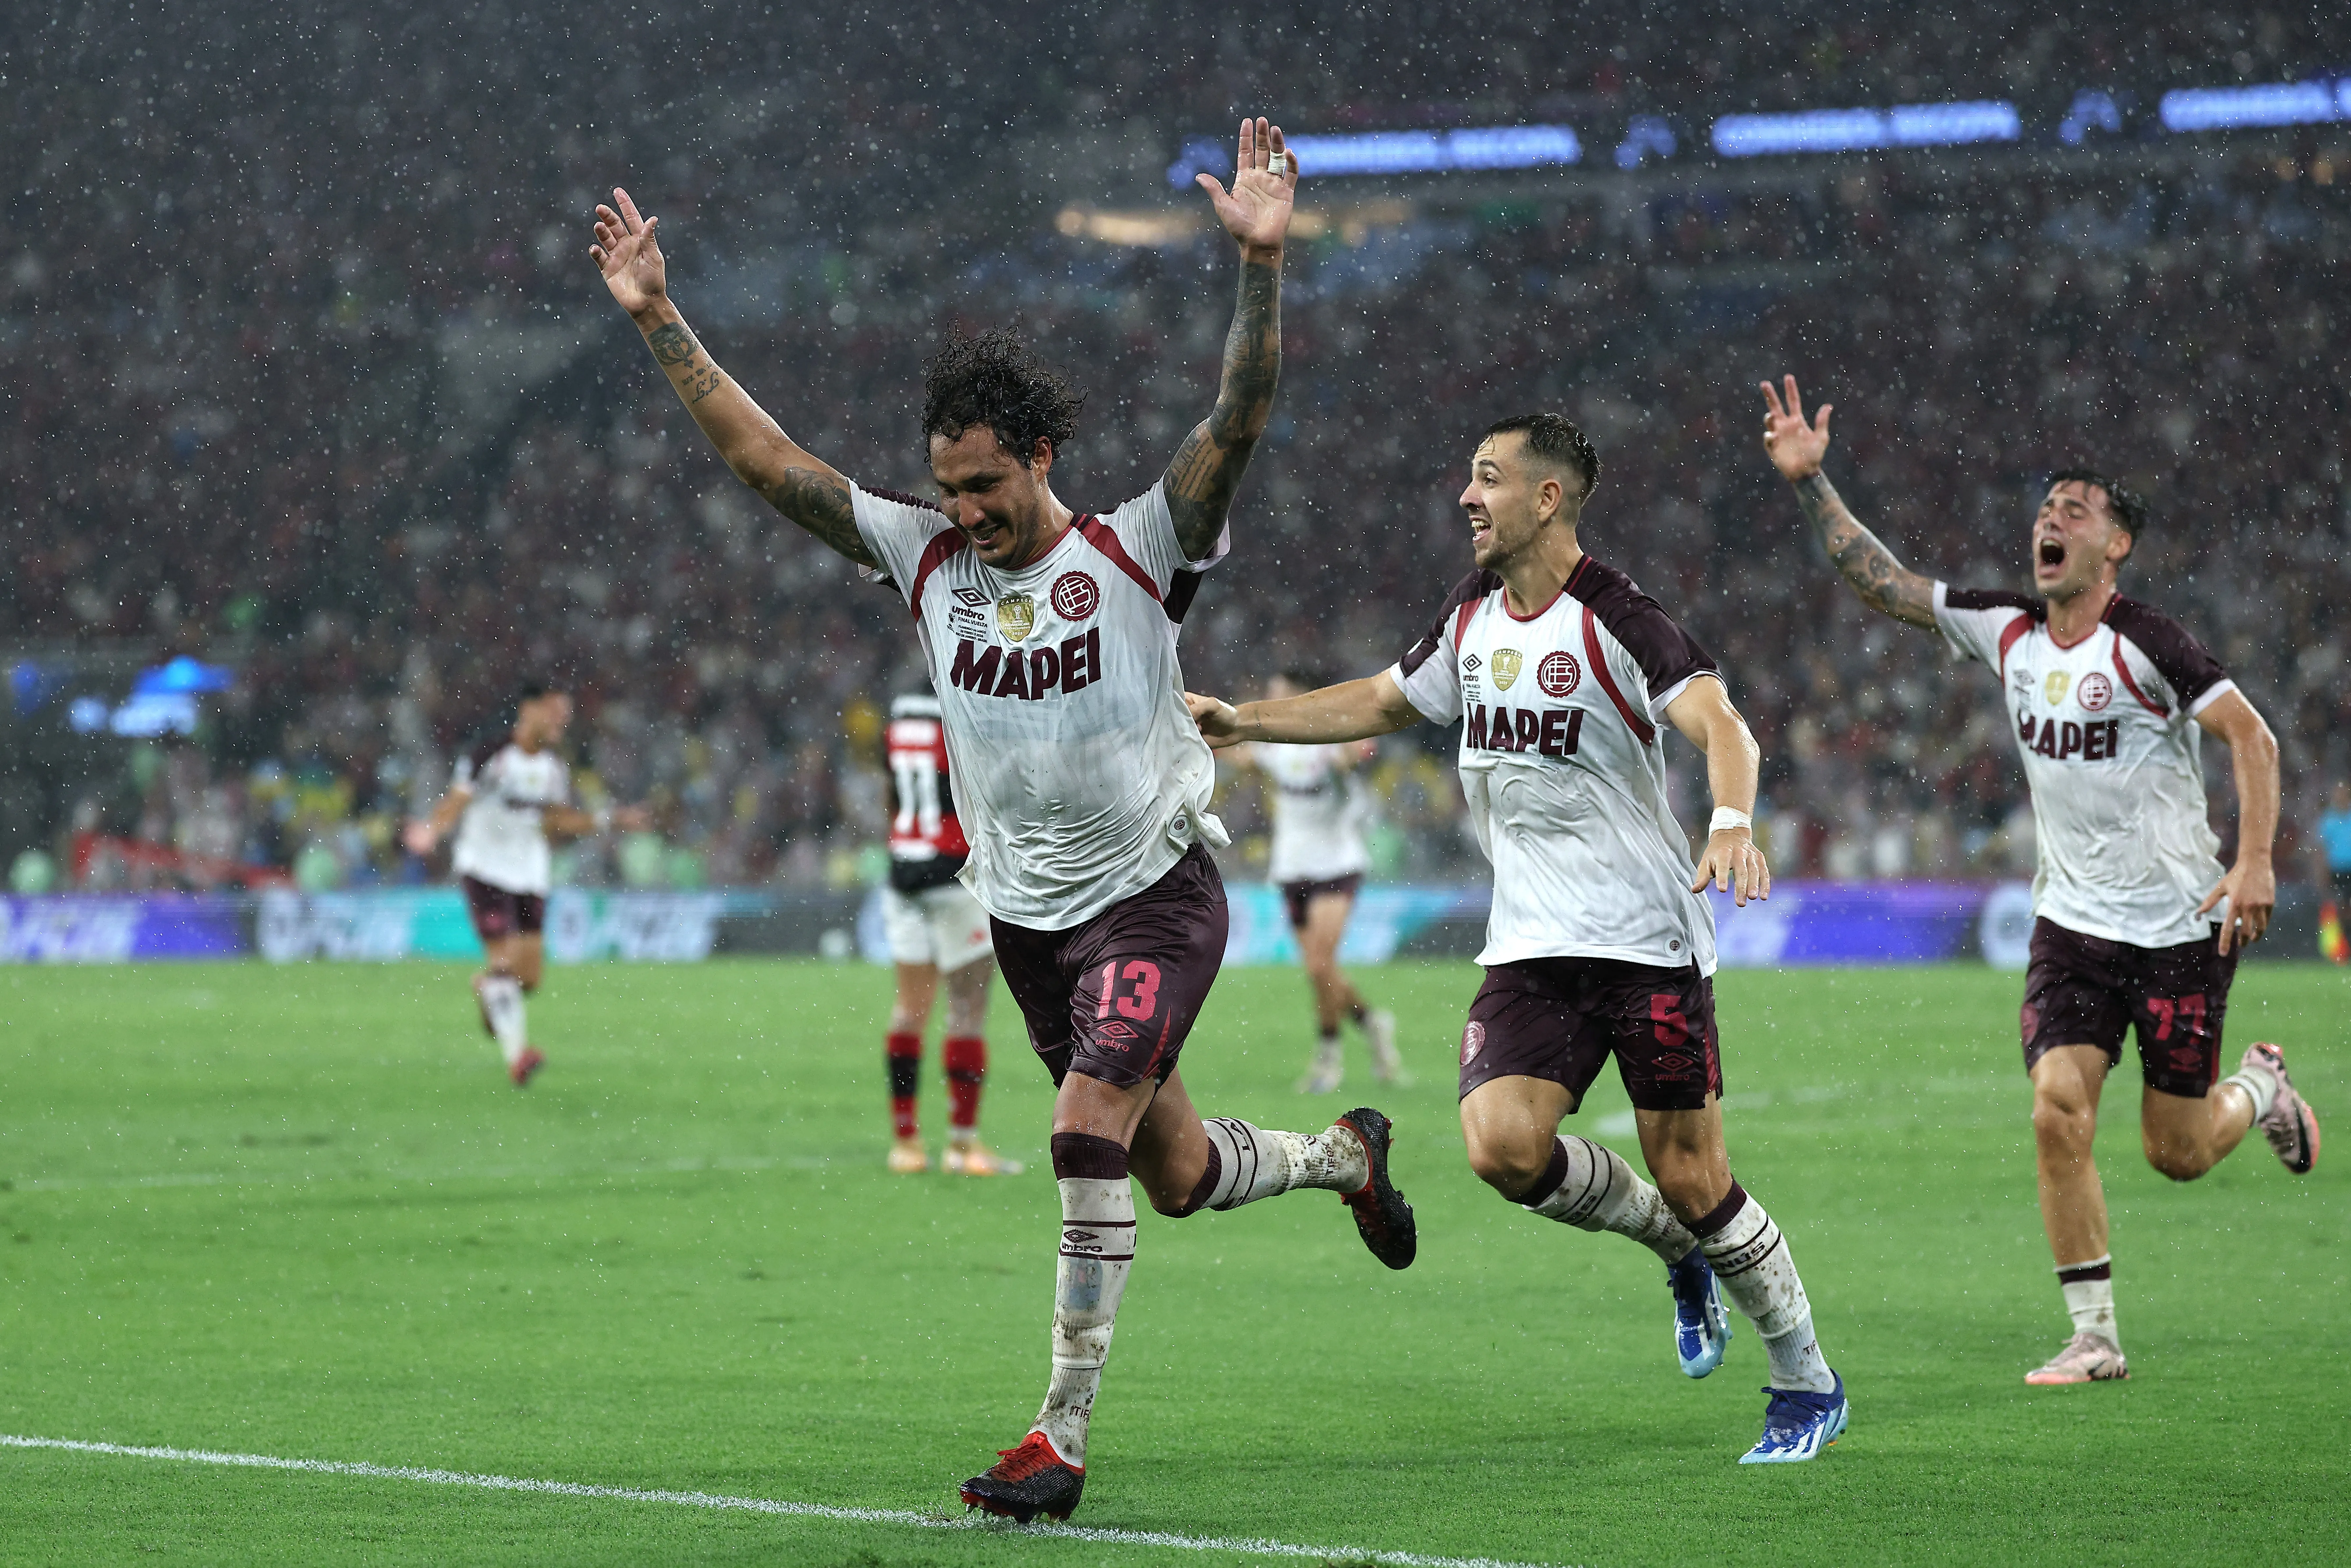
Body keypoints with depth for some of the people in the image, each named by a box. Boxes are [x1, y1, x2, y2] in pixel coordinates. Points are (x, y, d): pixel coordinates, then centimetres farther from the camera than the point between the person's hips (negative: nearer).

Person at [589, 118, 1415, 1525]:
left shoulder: (1136, 551, -10)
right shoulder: (927, 556, 1)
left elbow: (1241, 418, -23)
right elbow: (765, 456, 1)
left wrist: (1263, 265, -37)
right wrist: (660, 321, -6)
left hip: (1154, 892, -5)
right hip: (1027, 912, 5)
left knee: (1090, 1136, -21)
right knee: (1175, 1174, 14)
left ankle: (1063, 1438, -18)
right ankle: (1346, 1156, 46)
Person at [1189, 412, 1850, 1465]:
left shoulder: (1612, 617, -13)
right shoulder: (1472, 618, 10)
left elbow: (1718, 723, -26)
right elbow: (1382, 704, 27)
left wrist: (1732, 824, -45)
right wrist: (1245, 723, 24)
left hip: (1650, 941, -6)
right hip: (1533, 945, 6)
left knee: (1690, 1180, -5)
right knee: (1502, 1144, -15)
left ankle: (1809, 1387, 14)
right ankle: (1675, 1247, 13)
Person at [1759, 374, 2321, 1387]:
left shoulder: (2144, 644, -15)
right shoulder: (2006, 631, 2)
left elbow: (2252, 736, -15)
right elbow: (1881, 581, 6)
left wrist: (2255, 865, -24)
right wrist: (1808, 483, -3)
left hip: (2180, 925, -4)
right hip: (2072, 922, 4)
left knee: (2177, 1152, 3)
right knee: (2059, 1113, -13)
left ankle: (2260, 1089, 39)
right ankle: (2094, 1339, -4)